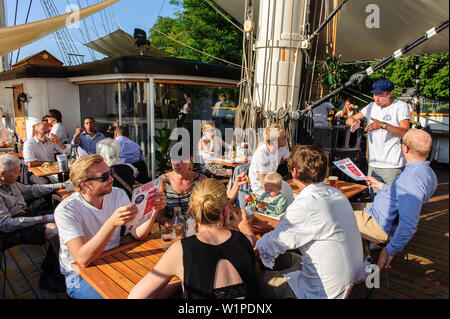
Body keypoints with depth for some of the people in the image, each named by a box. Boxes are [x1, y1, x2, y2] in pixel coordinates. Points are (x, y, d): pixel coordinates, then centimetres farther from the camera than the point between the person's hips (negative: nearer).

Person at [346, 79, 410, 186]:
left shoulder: (401, 106, -3)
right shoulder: (371, 107, 12)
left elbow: (406, 133, -14)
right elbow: (348, 120, 12)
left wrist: (383, 125, -27)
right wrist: (354, 121, -11)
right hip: (373, 164, 5)